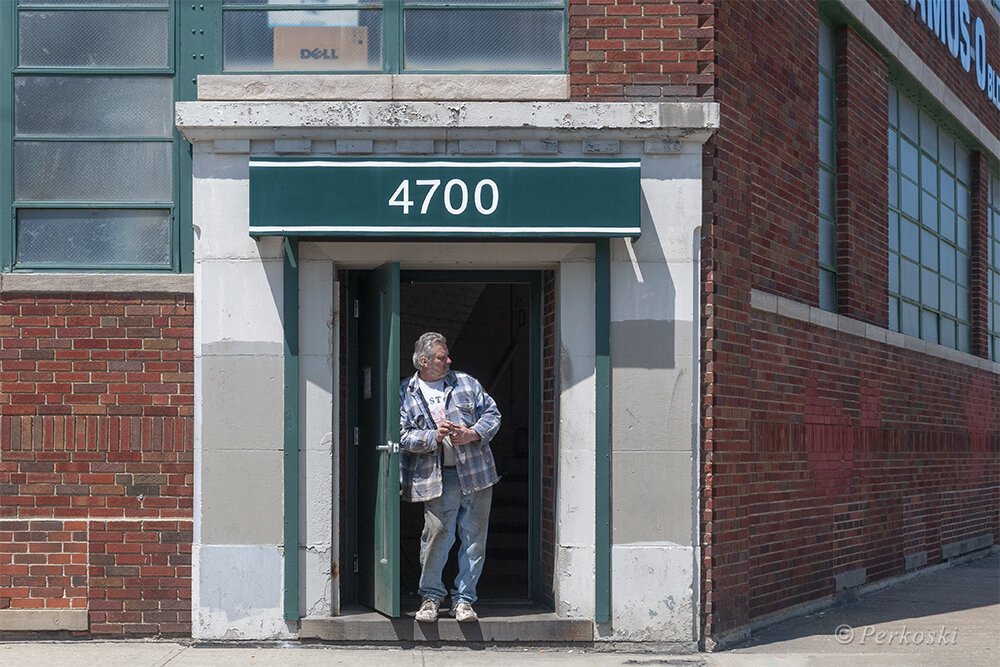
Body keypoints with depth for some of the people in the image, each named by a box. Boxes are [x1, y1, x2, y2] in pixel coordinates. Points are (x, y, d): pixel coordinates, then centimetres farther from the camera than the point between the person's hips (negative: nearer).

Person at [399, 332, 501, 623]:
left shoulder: (467, 383, 13)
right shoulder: (405, 394, 5)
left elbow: (492, 414, 11)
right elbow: (403, 435, -3)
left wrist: (473, 435, -7)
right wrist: (433, 437, -18)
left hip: (476, 475, 3)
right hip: (437, 479, -3)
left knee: (474, 538, 2)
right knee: (436, 536, -10)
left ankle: (464, 598, 12)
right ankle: (430, 595, 10)